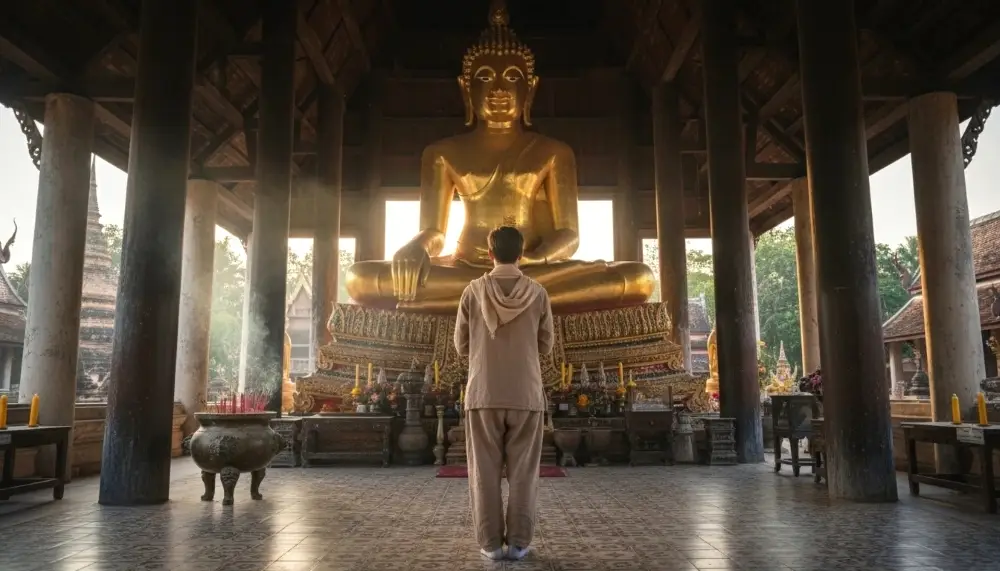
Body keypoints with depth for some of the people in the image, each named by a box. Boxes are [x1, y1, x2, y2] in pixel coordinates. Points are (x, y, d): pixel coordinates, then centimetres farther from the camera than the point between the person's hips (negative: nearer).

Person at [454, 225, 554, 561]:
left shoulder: (473, 292, -2)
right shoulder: (538, 294, -2)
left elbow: (461, 345, 5)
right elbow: (546, 347, 6)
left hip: (484, 394, 0)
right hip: (526, 394, 0)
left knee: (485, 472, 7)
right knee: (523, 472, 8)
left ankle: (490, 542, 10)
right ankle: (519, 542, 11)